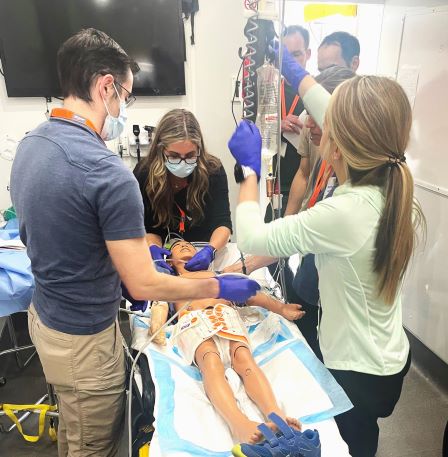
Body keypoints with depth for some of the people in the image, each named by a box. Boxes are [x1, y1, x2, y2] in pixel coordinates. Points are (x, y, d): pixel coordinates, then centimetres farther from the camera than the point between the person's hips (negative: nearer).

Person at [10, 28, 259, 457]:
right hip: (83, 336, -8)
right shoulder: (107, 171, -30)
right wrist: (221, 287, -13)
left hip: (44, 313, 8)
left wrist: (129, 250, 13)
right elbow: (143, 285, -26)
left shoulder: (30, 143, -2)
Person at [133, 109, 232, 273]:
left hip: (204, 250, 1)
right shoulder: (143, 174, -14)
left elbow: (223, 223, -15)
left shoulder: (213, 170, -16)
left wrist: (210, 250, -34)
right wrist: (154, 247, -27)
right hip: (165, 254, 0)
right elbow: (147, 228, -6)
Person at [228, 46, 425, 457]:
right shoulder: (395, 181, -12)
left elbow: (251, 238, -23)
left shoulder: (343, 214, -35)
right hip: (389, 356, 7)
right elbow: (350, 126, 2)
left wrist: (249, 168, -10)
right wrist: (293, 69, 12)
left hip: (358, 371, -6)